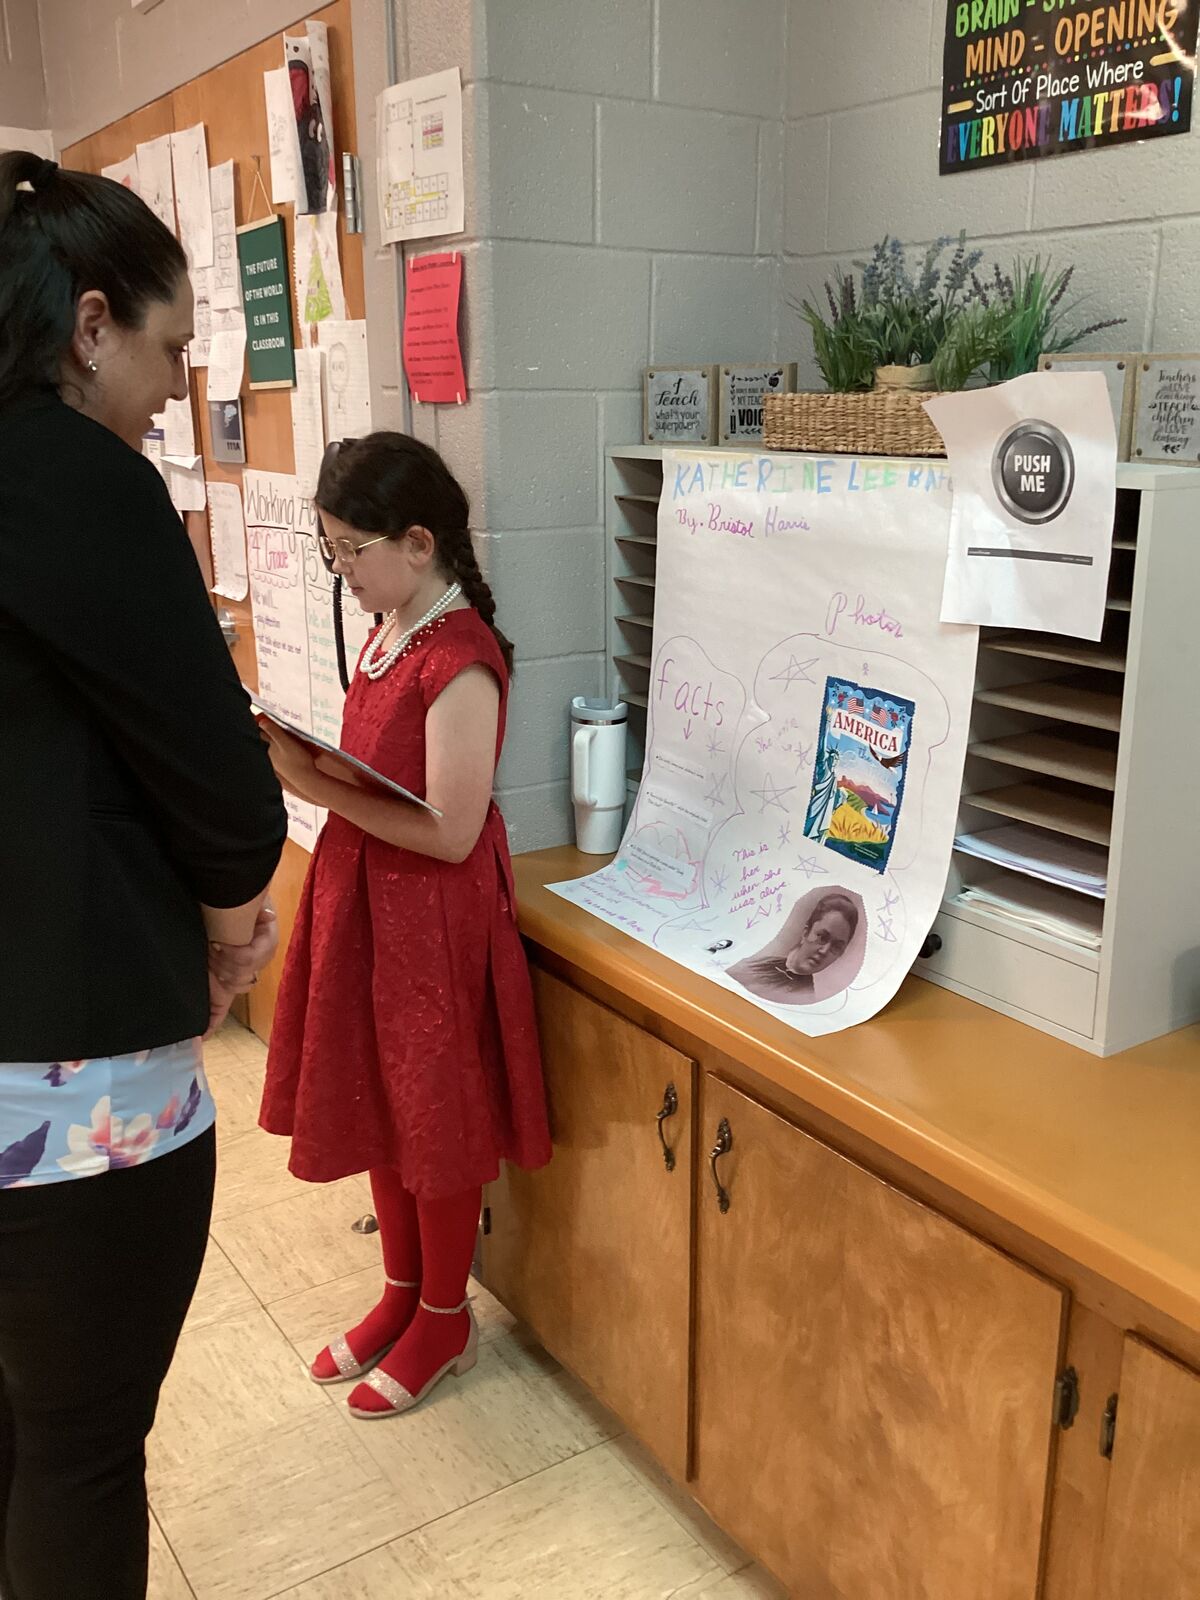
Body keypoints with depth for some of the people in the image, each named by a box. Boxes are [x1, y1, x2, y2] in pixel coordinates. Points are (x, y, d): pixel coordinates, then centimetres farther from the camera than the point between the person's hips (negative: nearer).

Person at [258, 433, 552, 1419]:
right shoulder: (391, 635, 7)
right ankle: (403, 1293, 40)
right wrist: (303, 763, -5)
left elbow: (449, 831, -23)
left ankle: (445, 1319, 31)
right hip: (363, 901, 9)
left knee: (436, 1122, 9)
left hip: (434, 916, -9)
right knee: (377, 1108, 19)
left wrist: (319, 786, -22)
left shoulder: (462, 661, -21)